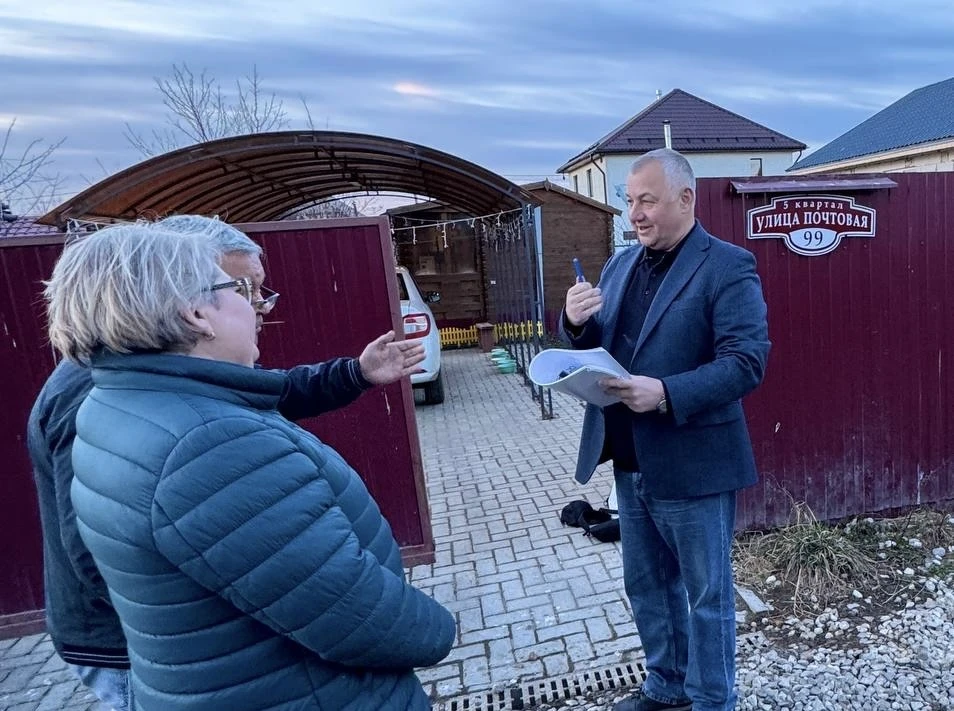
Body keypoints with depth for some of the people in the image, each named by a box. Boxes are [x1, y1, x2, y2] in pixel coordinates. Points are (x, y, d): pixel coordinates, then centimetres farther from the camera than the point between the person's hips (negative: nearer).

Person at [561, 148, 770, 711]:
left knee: (706, 594, 14)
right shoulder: (620, 266, 9)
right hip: (631, 463, 7)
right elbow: (596, 349, 10)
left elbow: (747, 362, -19)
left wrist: (667, 394, -30)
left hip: (693, 464, -7)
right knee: (646, 585, 22)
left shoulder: (728, 266, -11)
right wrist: (576, 323, -12)